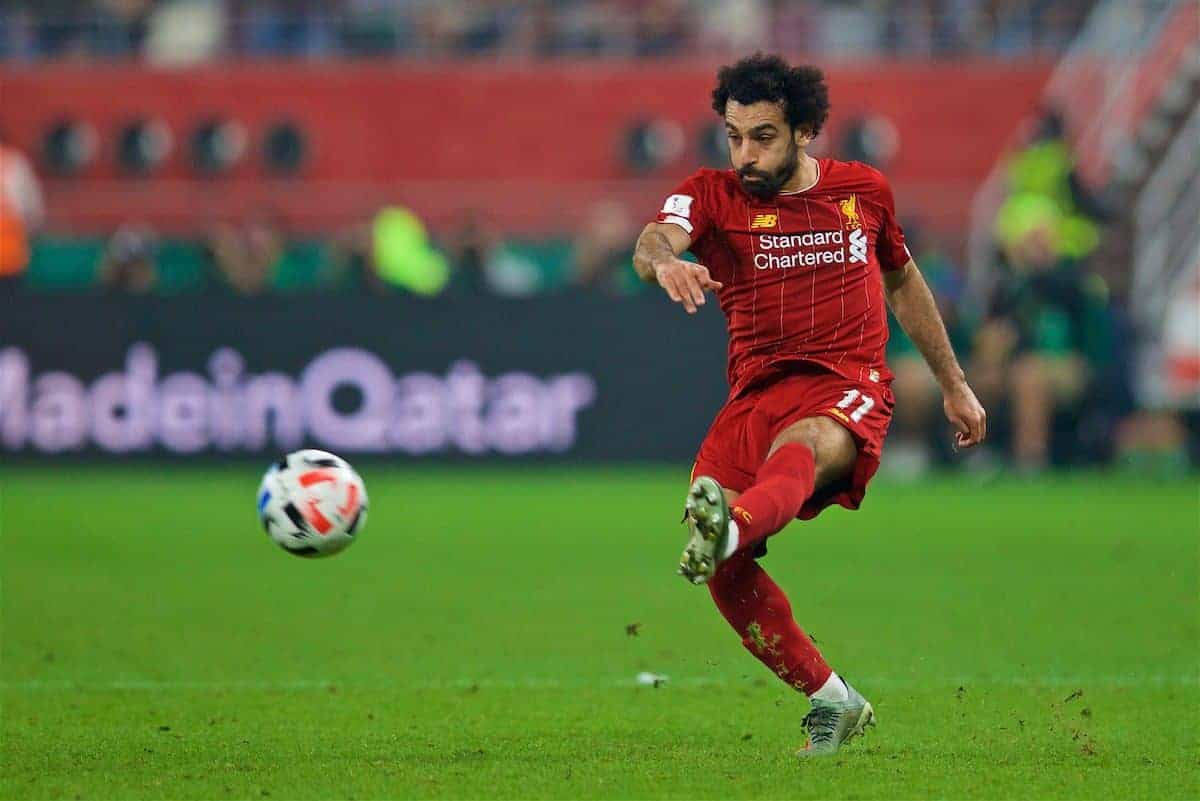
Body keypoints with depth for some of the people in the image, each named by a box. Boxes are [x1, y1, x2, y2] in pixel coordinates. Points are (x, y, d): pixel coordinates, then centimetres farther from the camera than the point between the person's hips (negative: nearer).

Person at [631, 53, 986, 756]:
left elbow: (904, 282, 28)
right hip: (758, 393, 2)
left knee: (799, 448, -39)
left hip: (850, 388, -2)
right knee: (727, 572, -18)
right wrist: (663, 261, -44)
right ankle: (834, 702, -1)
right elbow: (654, 242, -18)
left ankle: (729, 529, -71)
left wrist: (955, 384, 33)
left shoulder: (865, 190, 11)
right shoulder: (713, 195, 5)